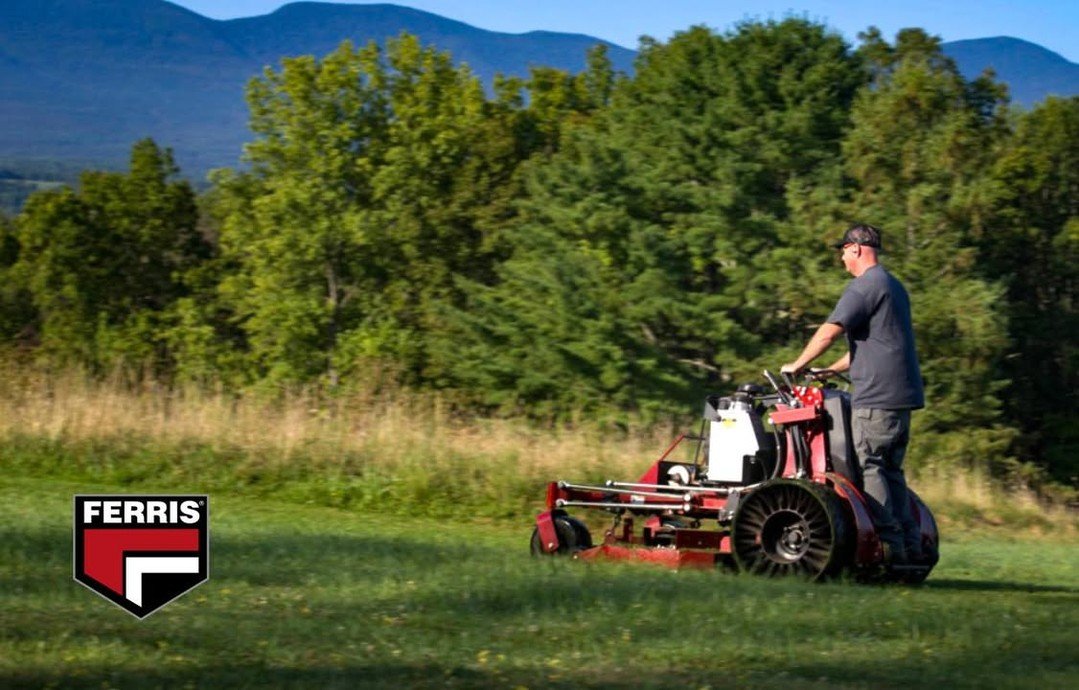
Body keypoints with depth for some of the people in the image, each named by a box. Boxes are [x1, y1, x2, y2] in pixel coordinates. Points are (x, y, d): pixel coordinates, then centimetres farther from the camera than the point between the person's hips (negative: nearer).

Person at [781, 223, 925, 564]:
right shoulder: (893, 286, 22)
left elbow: (829, 332, -13)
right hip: (903, 395, 9)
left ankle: (889, 543, -14)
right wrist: (832, 370, 29)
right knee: (891, 470, 11)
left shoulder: (864, 286, -9)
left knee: (868, 466, -9)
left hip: (876, 397, -9)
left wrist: (797, 366, -1)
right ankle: (910, 545, 8)